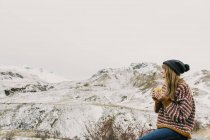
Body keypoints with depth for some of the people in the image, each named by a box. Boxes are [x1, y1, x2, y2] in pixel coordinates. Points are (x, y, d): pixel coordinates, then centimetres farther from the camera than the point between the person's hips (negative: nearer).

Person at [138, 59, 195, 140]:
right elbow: (158, 110, 15)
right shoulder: (166, 86, 10)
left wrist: (165, 101, -20)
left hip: (177, 130, -8)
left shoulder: (182, 88, -12)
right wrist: (158, 100, -6)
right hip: (165, 126, 8)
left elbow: (181, 117, -17)